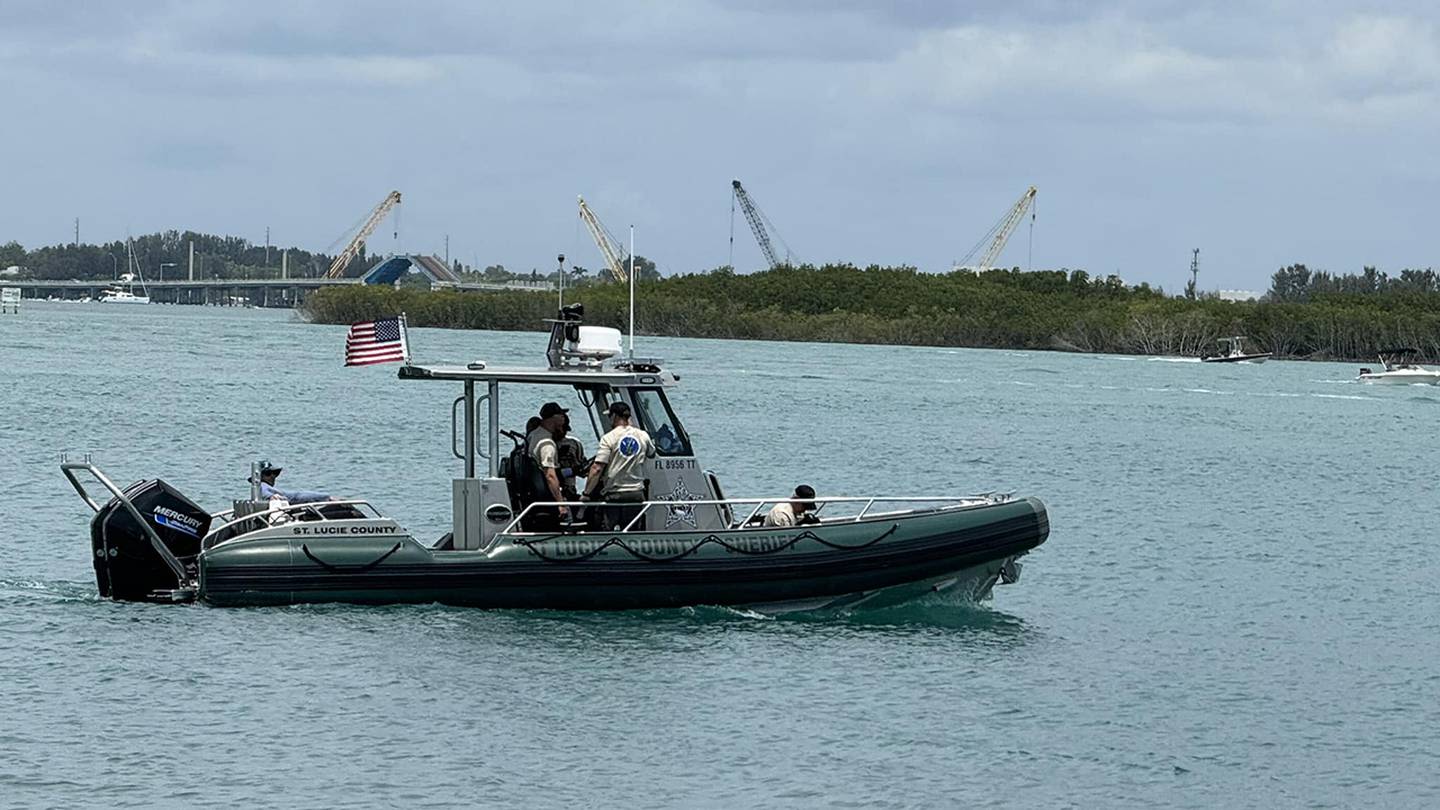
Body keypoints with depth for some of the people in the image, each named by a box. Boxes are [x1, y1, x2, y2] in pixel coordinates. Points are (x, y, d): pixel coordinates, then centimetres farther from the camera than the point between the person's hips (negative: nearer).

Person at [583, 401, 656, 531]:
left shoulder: (609, 438, -10)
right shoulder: (643, 436, 5)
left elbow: (597, 469, -16)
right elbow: (652, 454, 27)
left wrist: (586, 493, -9)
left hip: (614, 495, -4)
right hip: (637, 494, 4)